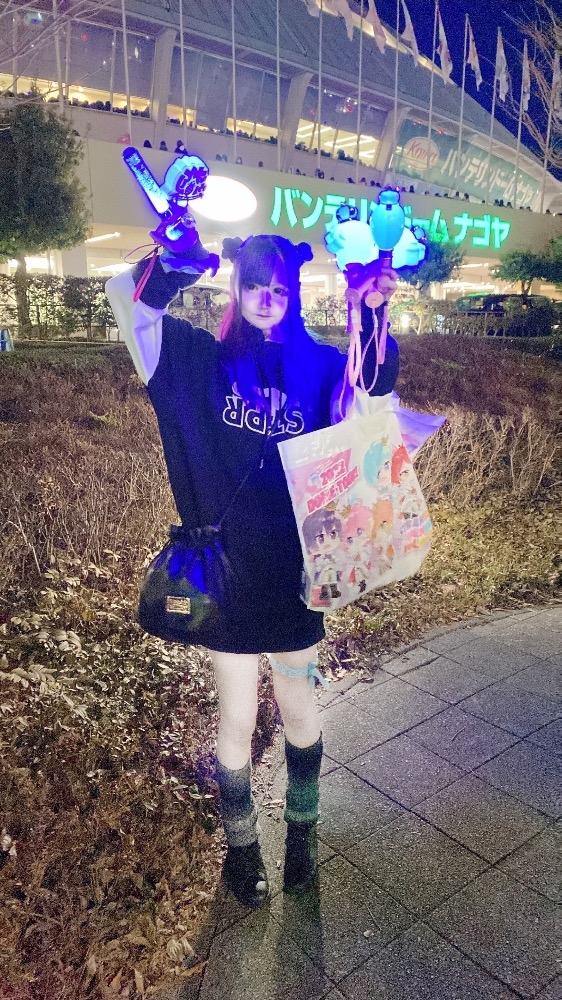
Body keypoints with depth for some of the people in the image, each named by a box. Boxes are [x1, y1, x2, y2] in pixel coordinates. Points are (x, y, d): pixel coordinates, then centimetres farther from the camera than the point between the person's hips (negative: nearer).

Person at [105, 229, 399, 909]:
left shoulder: (318, 366, 0)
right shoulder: (205, 360, 0)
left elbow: (375, 397, -16)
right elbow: (123, 293, -5)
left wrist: (372, 316, -28)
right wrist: (178, 264, -22)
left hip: (295, 568, 1)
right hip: (225, 570, -1)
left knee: (300, 711, 17)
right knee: (236, 720, 12)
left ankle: (301, 833, 42)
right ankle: (241, 847, 37)